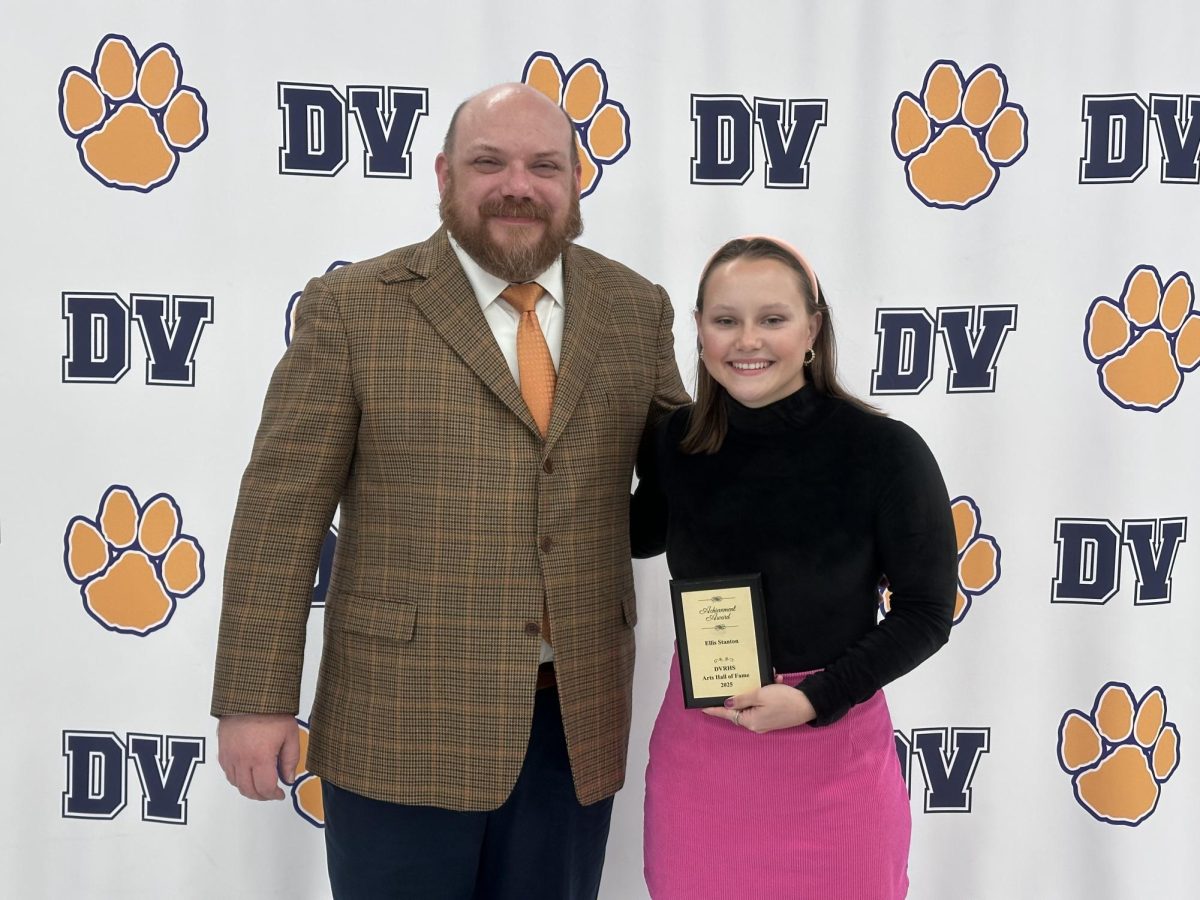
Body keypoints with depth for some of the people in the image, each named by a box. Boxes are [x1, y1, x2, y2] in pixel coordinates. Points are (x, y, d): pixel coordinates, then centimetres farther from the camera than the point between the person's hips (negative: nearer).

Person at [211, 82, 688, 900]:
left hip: (577, 720, 4)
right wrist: (257, 699, -9)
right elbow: (280, 511, -7)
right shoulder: (352, 307, -6)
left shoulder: (636, 308, 5)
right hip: (400, 722, -3)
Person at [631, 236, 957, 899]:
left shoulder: (884, 451, -12)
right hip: (697, 745, 3)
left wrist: (814, 700, -16)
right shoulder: (673, 442, -1)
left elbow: (926, 613, -6)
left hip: (833, 749, -3)